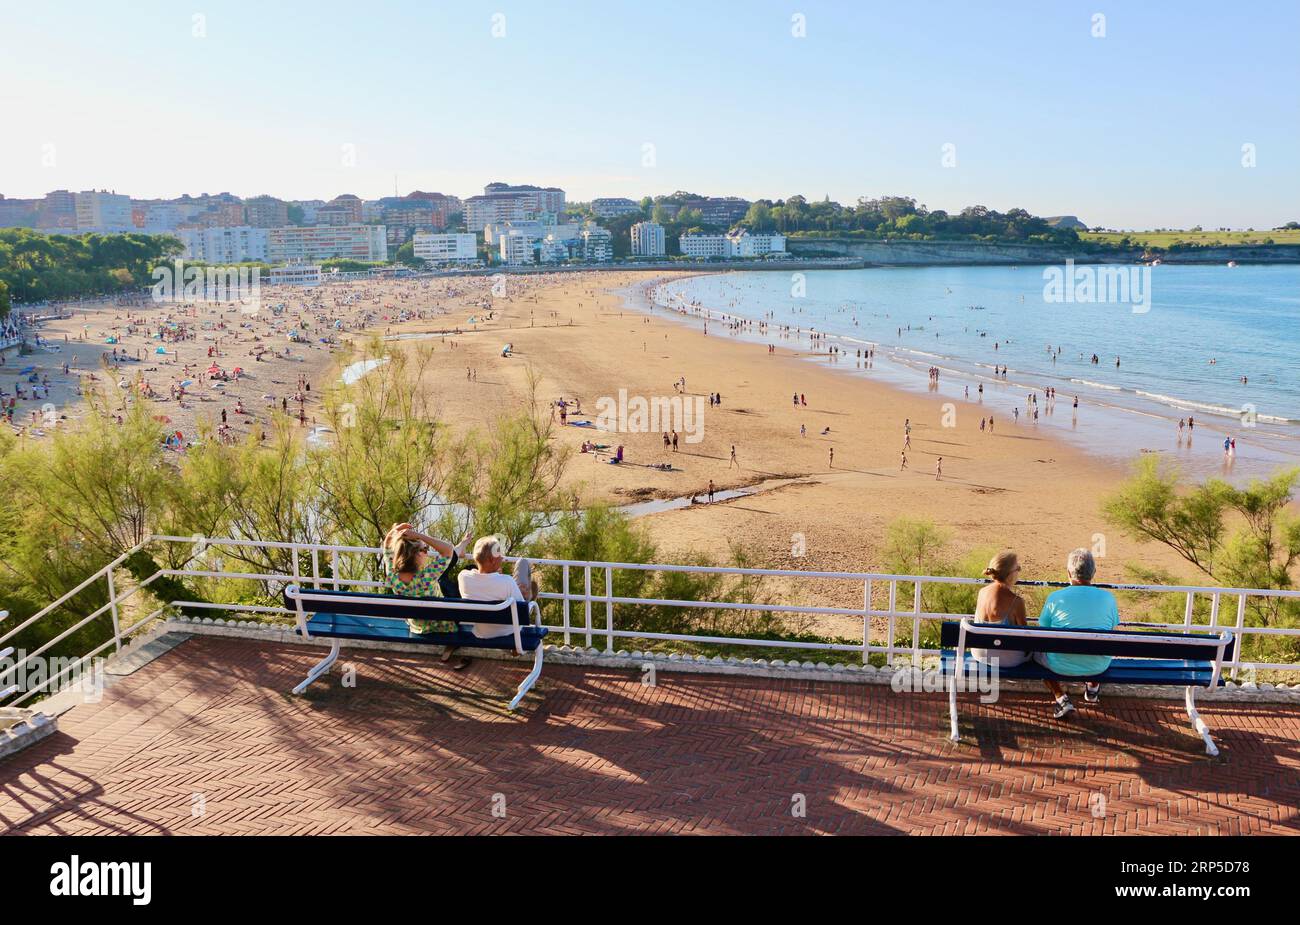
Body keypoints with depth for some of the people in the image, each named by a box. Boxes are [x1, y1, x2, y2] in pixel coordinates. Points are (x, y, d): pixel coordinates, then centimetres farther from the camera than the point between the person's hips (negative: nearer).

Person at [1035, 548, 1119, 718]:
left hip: (1061, 666, -3)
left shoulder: (1055, 598, -12)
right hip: (1098, 667, 3)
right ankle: (1092, 688, 44)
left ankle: (1061, 698, 11)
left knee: (1036, 648, 26)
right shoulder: (1108, 598, -7)